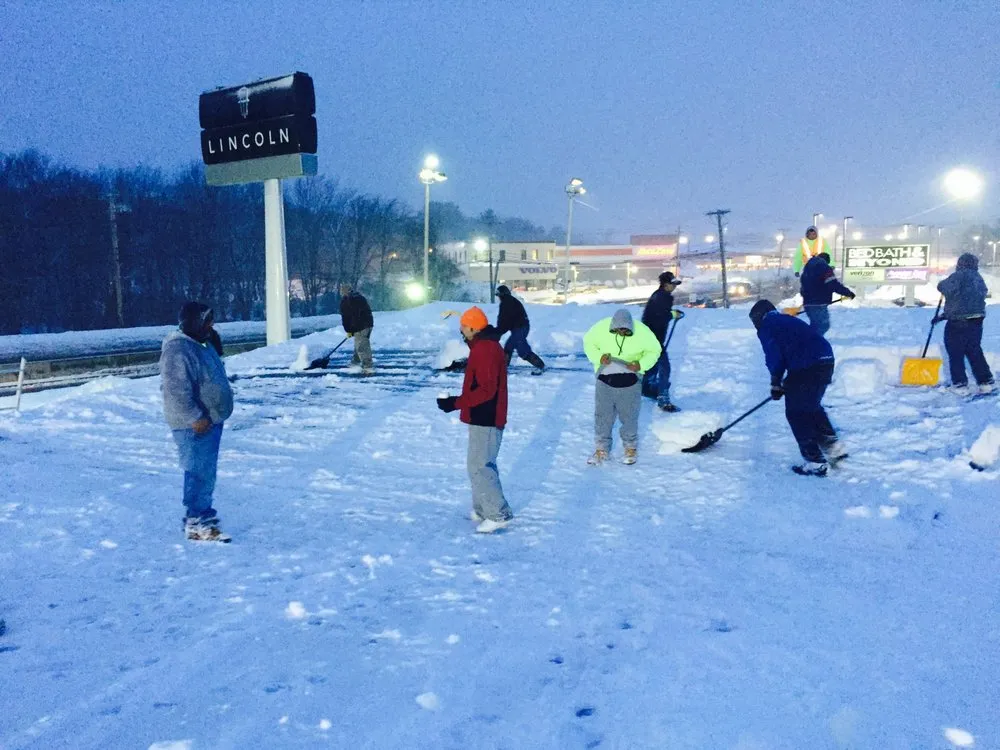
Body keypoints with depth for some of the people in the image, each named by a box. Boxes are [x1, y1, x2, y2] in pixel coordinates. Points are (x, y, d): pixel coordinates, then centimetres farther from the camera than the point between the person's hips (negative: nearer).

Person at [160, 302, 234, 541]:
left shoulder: (202, 344, 14)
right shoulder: (178, 350, -19)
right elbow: (177, 391, -25)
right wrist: (195, 418, -24)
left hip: (210, 420, 10)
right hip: (194, 426, -10)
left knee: (207, 472, 17)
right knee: (200, 473, -7)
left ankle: (203, 513, 29)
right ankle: (196, 524, 0)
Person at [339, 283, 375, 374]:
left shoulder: (345, 301, -2)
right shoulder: (360, 296, 19)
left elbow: (345, 317, -1)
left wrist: (348, 331, 9)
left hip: (359, 326, -8)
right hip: (369, 323, 8)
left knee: (361, 346, -6)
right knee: (360, 343, 21)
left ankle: (368, 366, -11)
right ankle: (356, 361, 34)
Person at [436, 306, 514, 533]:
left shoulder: (484, 349, -19)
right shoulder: (486, 346, 15)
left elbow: (486, 389, -25)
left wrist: (455, 403, -23)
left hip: (484, 420, -11)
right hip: (486, 417, 11)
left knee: (478, 466, -8)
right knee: (483, 464, 16)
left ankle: (498, 514, -5)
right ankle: (483, 509, 23)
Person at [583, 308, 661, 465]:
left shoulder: (642, 332, -15)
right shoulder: (601, 328, -14)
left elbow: (654, 350, -1)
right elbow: (588, 342, 2)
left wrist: (641, 365, -18)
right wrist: (598, 357, -17)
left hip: (630, 381, -1)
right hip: (605, 379, 1)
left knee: (629, 416, 9)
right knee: (602, 415, 8)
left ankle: (630, 449, 28)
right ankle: (602, 449, 23)